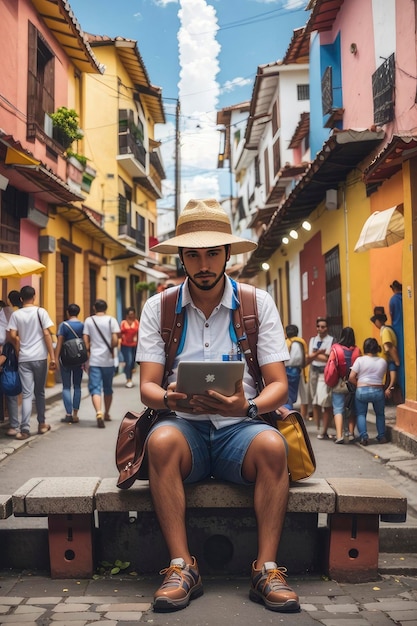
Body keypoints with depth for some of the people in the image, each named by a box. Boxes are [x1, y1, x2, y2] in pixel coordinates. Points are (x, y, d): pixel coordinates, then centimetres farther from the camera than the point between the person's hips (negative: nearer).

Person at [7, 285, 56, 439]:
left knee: (26, 394, 0)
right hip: (40, 357, 0)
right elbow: (46, 334, -6)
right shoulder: (41, 312, -1)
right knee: (39, 392, 14)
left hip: (24, 358, 0)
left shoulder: (16, 314, 2)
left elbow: (13, 336, -5)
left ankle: (25, 429, -8)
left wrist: (18, 352, 12)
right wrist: (52, 357, -5)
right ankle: (42, 424, 23)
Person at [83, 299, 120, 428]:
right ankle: (106, 414, 29)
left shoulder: (88, 321, 2)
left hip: (94, 360, -1)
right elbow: (115, 341, -8)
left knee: (95, 388, -3)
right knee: (108, 388, 16)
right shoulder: (111, 320, -1)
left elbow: (86, 342, -1)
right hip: (108, 360, 1)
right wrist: (110, 348, 10)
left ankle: (99, 413, -24)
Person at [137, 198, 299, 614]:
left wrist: (248, 407, -24)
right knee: (161, 440, -32)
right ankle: (181, 567, -23)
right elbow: (147, 386, -1)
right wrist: (170, 398, -25)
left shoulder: (258, 304, 3)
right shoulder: (158, 308, 4)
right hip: (185, 426, 0)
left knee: (271, 444, -32)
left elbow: (279, 384, -1)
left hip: (239, 427, 0)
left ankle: (266, 569, -22)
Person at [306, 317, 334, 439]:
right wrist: (319, 353, -12)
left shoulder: (331, 341, -4)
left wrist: (314, 355, -6)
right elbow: (308, 359, 4)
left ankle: (324, 431, 0)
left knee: (326, 404, -6)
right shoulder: (313, 340, 13)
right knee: (315, 403, 9)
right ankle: (317, 428, 17)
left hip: (326, 373, -5)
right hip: (314, 373, 5)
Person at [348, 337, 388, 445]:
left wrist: (359, 384, 9)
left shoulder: (360, 360, -4)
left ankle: (363, 436, -3)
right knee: (380, 414, 21)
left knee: (361, 414, 10)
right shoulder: (383, 361, 5)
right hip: (378, 391, 2)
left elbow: (351, 377, -7)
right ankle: (382, 436, 20)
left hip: (362, 391, -2)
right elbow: (382, 376, 8)